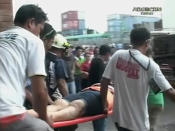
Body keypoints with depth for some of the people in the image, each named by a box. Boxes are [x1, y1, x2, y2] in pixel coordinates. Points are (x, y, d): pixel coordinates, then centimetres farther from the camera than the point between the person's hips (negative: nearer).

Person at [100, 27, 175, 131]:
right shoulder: (150, 64, -14)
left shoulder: (118, 55, -5)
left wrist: (104, 105, 7)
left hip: (119, 117, 4)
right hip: (138, 122, -4)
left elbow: (104, 81, -4)